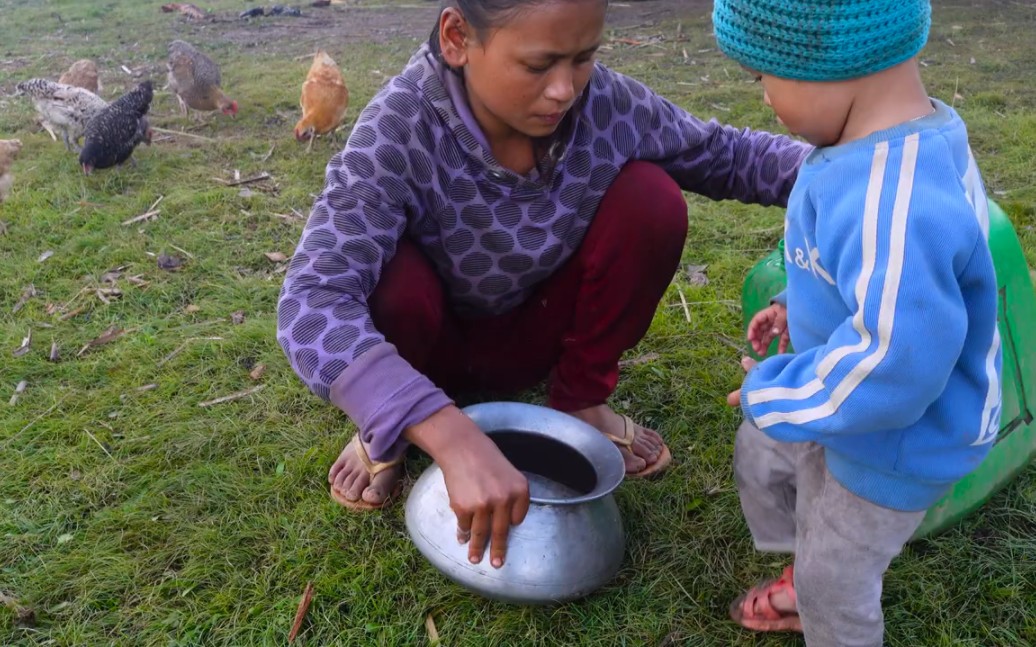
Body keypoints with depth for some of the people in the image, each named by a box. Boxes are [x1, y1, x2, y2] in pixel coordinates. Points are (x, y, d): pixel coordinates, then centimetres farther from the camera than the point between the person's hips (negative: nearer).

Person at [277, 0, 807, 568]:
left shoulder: (606, 103, -21)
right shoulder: (399, 130, -32)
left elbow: (725, 155, -5)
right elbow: (312, 303, -44)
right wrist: (455, 440, -56)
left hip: (536, 330, 3)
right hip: (438, 345, -2)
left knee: (651, 197, -20)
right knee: (392, 282, -37)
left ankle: (580, 401, 1)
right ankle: (383, 431, -1)